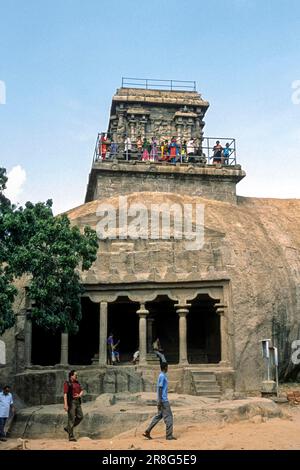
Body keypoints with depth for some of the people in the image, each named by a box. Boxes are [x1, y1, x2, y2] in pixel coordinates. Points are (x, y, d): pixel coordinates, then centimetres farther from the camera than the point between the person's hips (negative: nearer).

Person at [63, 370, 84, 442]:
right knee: (71, 418, -6)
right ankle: (71, 436, 0)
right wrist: (65, 404, -22)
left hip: (77, 402, 8)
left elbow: (81, 391, 14)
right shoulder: (67, 384, -8)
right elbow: (65, 394, -15)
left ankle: (68, 428, 19)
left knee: (80, 417, 3)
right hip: (71, 402, -8)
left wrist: (79, 395, -9)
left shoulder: (77, 383, 14)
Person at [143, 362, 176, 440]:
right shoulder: (162, 376, -15)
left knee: (159, 416, 12)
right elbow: (160, 388, -19)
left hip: (162, 400, 10)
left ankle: (147, 432, 12)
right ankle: (169, 435, 2)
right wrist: (160, 401, -22)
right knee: (168, 417, -3)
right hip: (163, 400, -10)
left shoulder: (162, 376, 15)